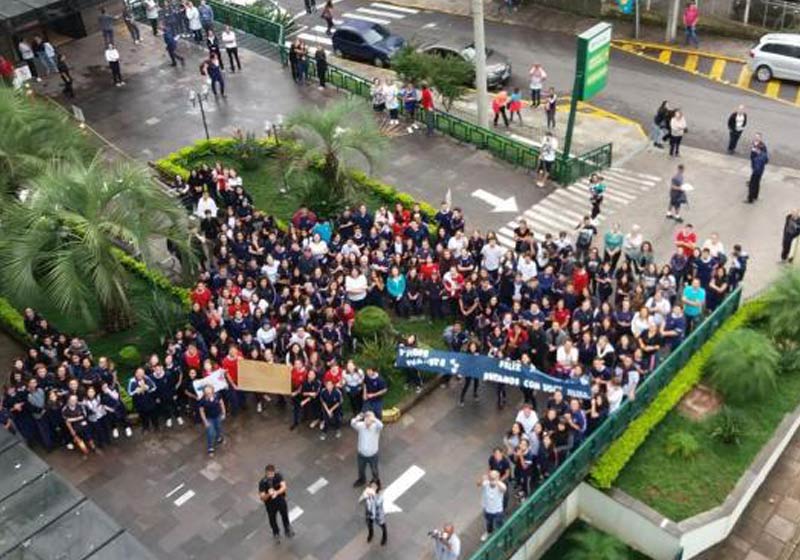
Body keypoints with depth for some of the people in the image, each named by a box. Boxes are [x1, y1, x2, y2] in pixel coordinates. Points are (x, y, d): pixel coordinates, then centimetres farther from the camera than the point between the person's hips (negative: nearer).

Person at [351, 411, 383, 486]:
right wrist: (357, 419, -63)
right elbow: (352, 424, -41)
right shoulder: (361, 425, -20)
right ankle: (361, 479, 58)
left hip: (372, 455, -2)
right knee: (361, 469, 28)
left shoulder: (375, 426, -24)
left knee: (374, 471, 22)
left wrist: (374, 419, -66)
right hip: (362, 454, 2)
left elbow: (381, 426, -48)